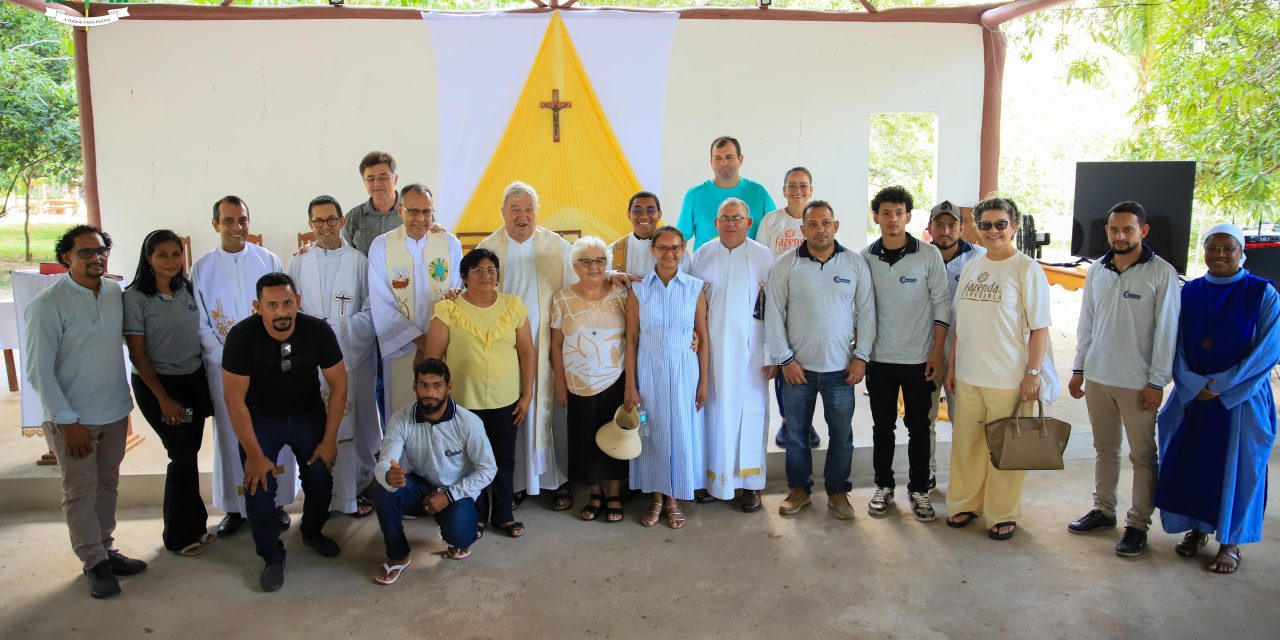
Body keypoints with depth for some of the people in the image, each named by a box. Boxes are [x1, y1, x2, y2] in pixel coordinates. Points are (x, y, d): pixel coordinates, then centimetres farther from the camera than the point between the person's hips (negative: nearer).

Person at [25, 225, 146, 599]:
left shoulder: (116, 293, 0)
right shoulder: (47, 305, -14)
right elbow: (38, 370, -13)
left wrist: (126, 400, 9)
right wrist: (67, 421, -15)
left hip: (115, 413, 5)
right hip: (73, 419, -5)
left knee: (107, 486, 16)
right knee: (80, 492, 5)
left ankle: (106, 549, 29)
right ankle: (95, 563, 17)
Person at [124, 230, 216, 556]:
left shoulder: (188, 290, 3)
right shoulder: (135, 297, -10)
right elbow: (137, 353, -10)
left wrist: (208, 382, 6)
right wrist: (164, 399, -12)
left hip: (194, 380, 4)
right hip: (157, 384, -4)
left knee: (190, 453, 9)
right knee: (183, 455, -1)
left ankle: (193, 526, 24)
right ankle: (180, 535, 16)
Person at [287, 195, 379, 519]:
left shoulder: (360, 262, 3)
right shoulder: (298, 263, 8)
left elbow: (371, 312, -1)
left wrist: (338, 328, -14)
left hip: (353, 357, -1)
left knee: (354, 424, 5)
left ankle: (353, 489, 20)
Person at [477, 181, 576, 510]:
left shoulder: (558, 247, 0)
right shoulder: (488, 248, 2)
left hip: (549, 347, 0)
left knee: (551, 411, 5)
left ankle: (559, 479, 18)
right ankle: (515, 481, 19)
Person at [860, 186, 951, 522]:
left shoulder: (929, 255, -5)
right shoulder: (865, 257, 1)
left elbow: (941, 305, -3)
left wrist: (937, 353, -7)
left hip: (919, 359, -2)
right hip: (879, 359, 2)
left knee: (919, 427, 7)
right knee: (882, 426, 11)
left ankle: (919, 490, 20)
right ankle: (884, 486, 24)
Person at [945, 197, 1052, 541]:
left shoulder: (1026, 269, -6)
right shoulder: (971, 268, 10)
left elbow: (1040, 328, -8)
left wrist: (1032, 373, -12)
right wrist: (951, 366, 13)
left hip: (1008, 379, -5)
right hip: (967, 376, 5)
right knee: (965, 444, 13)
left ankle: (1002, 514, 20)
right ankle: (965, 503, 29)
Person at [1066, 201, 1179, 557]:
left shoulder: (1161, 273, -8)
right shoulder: (1097, 271, 6)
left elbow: (1166, 331, -9)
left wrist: (1156, 382, -11)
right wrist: (1079, 369, 11)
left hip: (1137, 382, -5)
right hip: (1097, 377, 5)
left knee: (1142, 455, 4)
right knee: (1105, 448, 16)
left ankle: (1138, 524, 14)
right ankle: (1103, 510, 28)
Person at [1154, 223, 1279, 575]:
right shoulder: (1189, 292, 4)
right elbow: (1176, 344, 2)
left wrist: (1223, 385, -15)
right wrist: (1191, 384, -12)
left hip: (1242, 397, -3)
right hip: (1192, 395, 3)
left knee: (1237, 468, 3)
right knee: (1188, 462, 7)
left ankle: (1230, 542, 17)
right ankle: (1197, 528, 25)